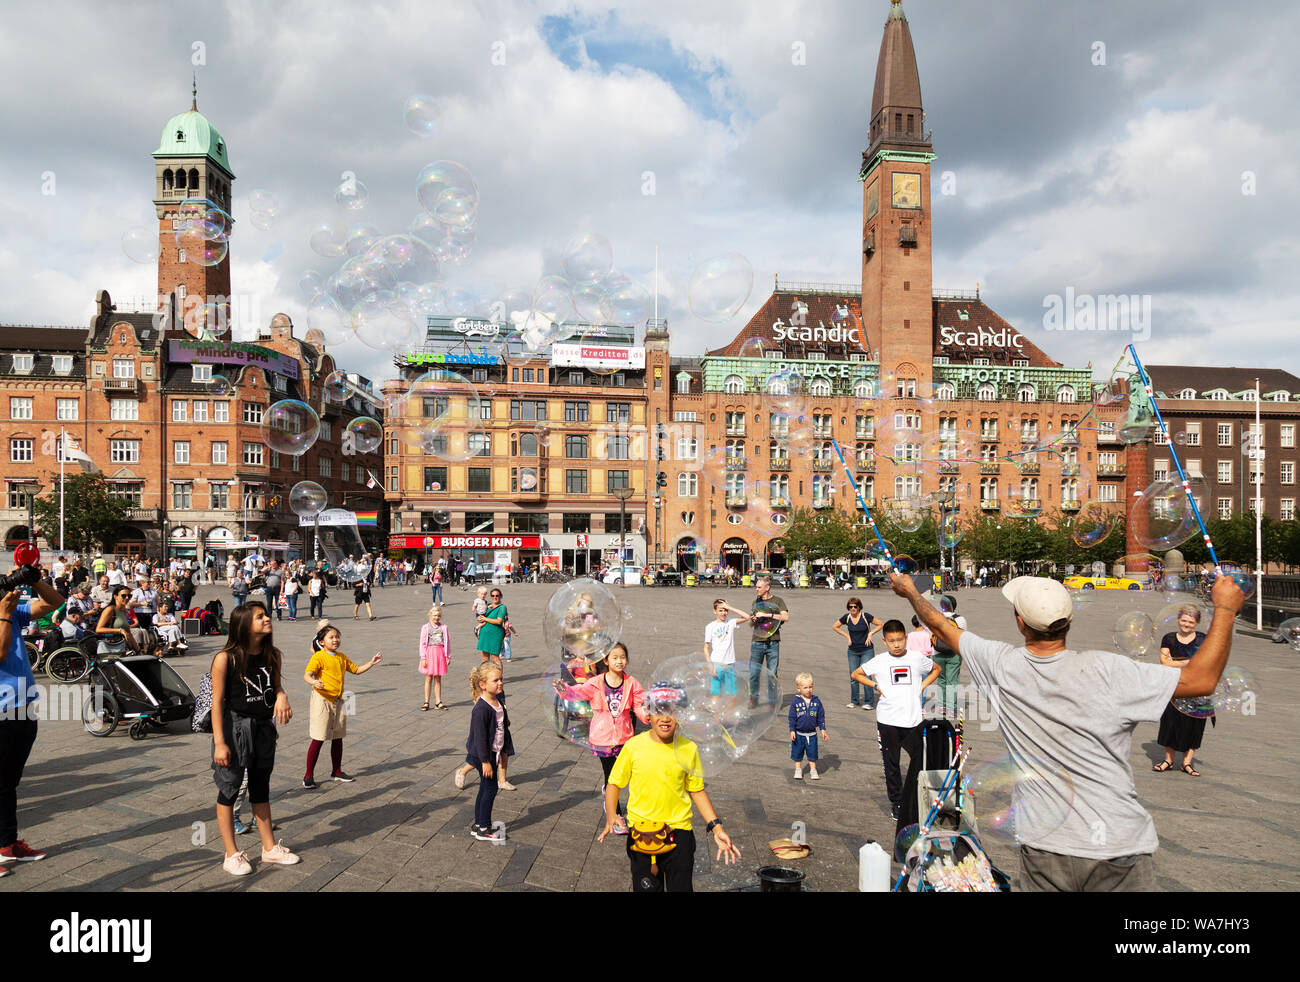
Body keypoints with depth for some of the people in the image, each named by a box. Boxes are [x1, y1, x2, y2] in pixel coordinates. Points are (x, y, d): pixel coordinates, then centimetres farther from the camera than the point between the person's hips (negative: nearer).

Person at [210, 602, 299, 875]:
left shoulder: (273, 655, -1)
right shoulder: (226, 658, -17)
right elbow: (217, 702, -15)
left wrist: (282, 695, -12)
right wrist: (219, 743, -16)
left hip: (264, 727, 5)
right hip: (234, 727, -5)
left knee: (261, 788, 17)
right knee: (229, 789, 5)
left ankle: (269, 848, 29)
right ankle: (231, 854, 19)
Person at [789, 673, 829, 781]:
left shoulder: (816, 701, -3)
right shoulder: (795, 702, -10)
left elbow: (821, 717, 4)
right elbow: (792, 717, -6)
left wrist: (823, 730, 2)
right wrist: (792, 731, -8)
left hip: (812, 733, 1)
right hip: (798, 733, -1)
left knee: (812, 753, 9)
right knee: (797, 752, 10)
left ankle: (813, 770, 24)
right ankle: (798, 769, 27)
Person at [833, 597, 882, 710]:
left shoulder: (865, 617, -10)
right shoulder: (846, 618, -2)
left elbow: (881, 624, -1)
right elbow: (834, 627, 12)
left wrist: (870, 633, -10)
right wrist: (847, 636, 4)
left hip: (867, 650, -4)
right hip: (853, 651, 4)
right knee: (853, 676, 7)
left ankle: (869, 702, -2)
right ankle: (854, 701, 19)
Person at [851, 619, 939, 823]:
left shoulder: (917, 658, 4)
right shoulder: (879, 661, 1)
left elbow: (936, 669, 22)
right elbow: (856, 674, 11)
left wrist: (923, 685, 7)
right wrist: (876, 686, 0)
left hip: (913, 719, 1)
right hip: (887, 720, -1)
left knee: (920, 758, -4)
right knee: (891, 762, 6)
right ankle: (896, 801, 21)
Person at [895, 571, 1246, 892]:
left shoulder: (1001, 665, -7)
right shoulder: (1105, 671, -18)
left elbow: (940, 625, 9)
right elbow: (1201, 680, -13)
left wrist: (910, 591, 27)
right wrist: (1224, 607, -3)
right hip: (1118, 850, -2)